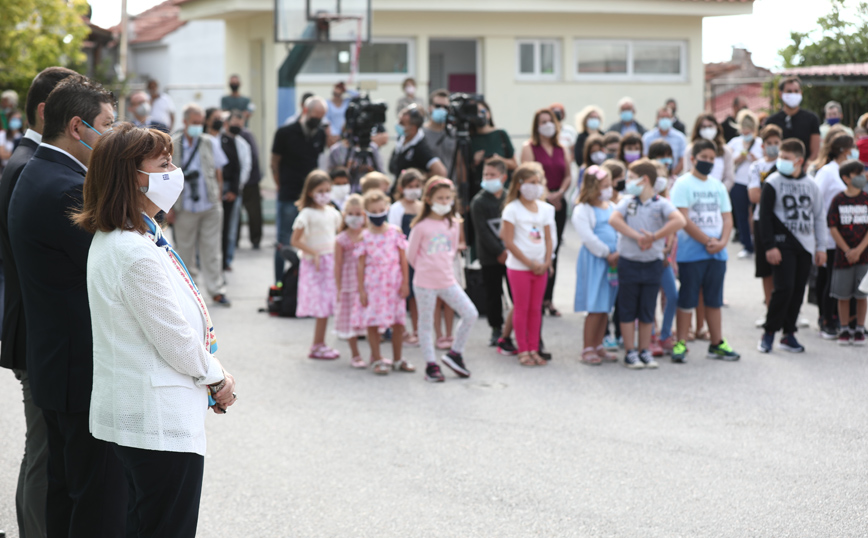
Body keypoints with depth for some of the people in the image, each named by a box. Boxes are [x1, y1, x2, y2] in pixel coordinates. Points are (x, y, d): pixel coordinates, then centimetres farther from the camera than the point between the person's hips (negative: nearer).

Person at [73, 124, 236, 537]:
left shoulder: (110, 240, 9)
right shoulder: (137, 254, -24)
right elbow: (175, 340, -18)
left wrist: (210, 375, 5)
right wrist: (218, 379, -1)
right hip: (159, 421, -10)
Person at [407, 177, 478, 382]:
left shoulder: (453, 224, 3)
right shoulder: (421, 226, -11)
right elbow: (411, 254, -2)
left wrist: (443, 267, 12)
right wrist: (426, 270, 8)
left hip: (447, 280, 4)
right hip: (425, 282, -4)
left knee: (470, 314, -4)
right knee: (426, 324, 4)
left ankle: (454, 354, 11)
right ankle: (431, 365, 15)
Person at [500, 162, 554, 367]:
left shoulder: (545, 209, 7)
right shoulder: (512, 209, -10)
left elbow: (548, 238, 9)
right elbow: (508, 241, -13)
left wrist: (546, 262, -5)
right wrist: (529, 262, -13)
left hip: (540, 267, 5)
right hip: (519, 267, -5)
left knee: (536, 308, 9)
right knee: (521, 308, 2)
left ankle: (534, 349, 16)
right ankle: (523, 351, 9)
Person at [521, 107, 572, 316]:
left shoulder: (562, 150, 15)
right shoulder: (529, 148, 0)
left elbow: (568, 176, 12)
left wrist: (560, 193, -6)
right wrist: (546, 195, -15)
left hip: (558, 203, 5)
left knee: (553, 251, 6)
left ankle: (548, 299, 11)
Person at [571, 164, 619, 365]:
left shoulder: (612, 207, 14)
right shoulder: (582, 211, -7)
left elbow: (620, 231, 10)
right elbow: (588, 238, -14)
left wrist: (619, 253, -6)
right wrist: (607, 254, -11)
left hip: (613, 261, 6)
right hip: (594, 261, -6)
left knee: (605, 307, 9)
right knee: (595, 308, -6)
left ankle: (598, 346, 17)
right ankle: (588, 349, 1)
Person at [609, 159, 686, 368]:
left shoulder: (661, 204, -6)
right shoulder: (627, 201, 1)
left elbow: (679, 221, -23)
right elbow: (613, 219, -16)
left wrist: (654, 237, -23)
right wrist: (637, 237, -22)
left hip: (652, 264, -1)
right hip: (628, 262, 1)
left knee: (647, 311, 8)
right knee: (628, 310, 4)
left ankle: (645, 351, 18)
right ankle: (630, 352, 11)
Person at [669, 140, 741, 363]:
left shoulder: (717, 185, 13)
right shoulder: (683, 184, -4)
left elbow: (727, 217, 11)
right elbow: (683, 219, -13)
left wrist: (722, 242, -7)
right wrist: (707, 241, -13)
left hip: (717, 253, 5)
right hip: (691, 252, -5)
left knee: (714, 300, 10)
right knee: (687, 299, -1)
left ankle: (717, 343, 17)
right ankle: (681, 344, 4)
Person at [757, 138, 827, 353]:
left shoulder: (811, 185, 8)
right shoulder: (773, 183, -4)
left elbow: (819, 217, 14)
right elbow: (765, 216, -5)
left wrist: (821, 247, 11)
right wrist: (769, 246, -12)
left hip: (805, 246, 4)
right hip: (782, 244, -4)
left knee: (798, 290, 5)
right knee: (784, 287, -14)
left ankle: (789, 333, 15)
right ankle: (769, 333, -2)